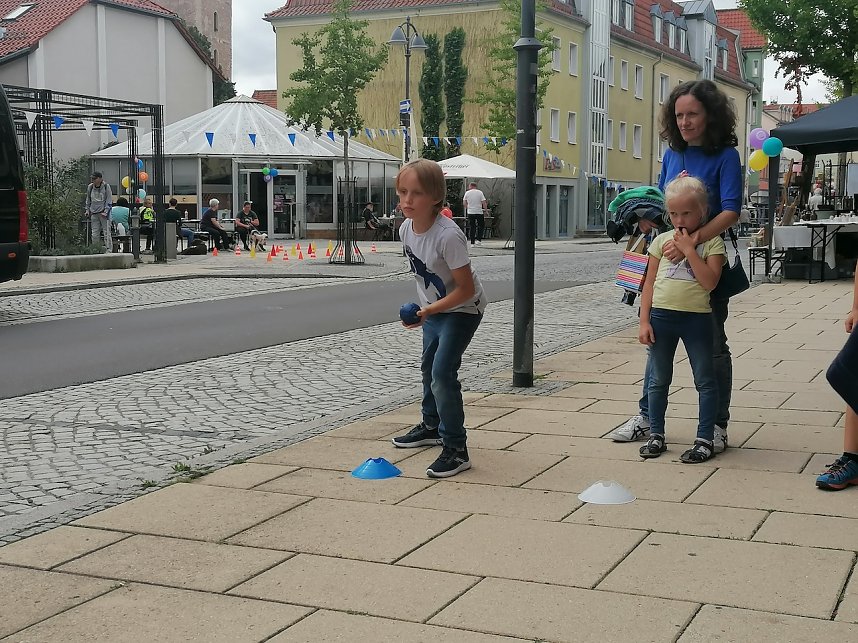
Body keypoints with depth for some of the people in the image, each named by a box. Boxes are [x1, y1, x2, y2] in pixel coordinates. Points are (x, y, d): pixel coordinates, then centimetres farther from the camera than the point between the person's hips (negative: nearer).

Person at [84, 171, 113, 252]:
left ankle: (108, 250, -4)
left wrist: (105, 212, -10)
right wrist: (87, 210, 13)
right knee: (94, 235, 2)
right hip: (94, 213, 4)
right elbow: (88, 200, 22)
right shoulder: (90, 187, 9)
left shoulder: (106, 186, -1)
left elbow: (109, 201, -2)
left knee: (106, 232, -6)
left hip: (103, 213, -4)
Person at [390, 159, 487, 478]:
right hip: (434, 308, 9)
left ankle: (456, 448, -9)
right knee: (428, 367, 22)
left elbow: (465, 289, -28)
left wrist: (428, 311, -33)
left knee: (442, 372, -18)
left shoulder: (448, 236, -33)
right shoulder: (406, 229, -10)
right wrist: (426, 309, 14)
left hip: (463, 308, -8)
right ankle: (432, 426, 45)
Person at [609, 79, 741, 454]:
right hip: (669, 258, 6)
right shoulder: (672, 155, 9)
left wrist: (690, 241, -31)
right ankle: (646, 417, 22)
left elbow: (731, 212, -19)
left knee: (712, 345, 4)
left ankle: (718, 426, 13)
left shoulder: (725, 156, -9)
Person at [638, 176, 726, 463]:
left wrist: (689, 249, -17)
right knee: (658, 380, 11)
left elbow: (709, 282, -16)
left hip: (696, 318, -3)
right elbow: (650, 283, 7)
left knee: (705, 380, 3)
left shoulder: (712, 242, -3)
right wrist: (644, 321, 0)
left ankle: (705, 439, 11)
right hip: (661, 316, 3)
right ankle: (656, 434, 22)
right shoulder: (662, 240, 6)